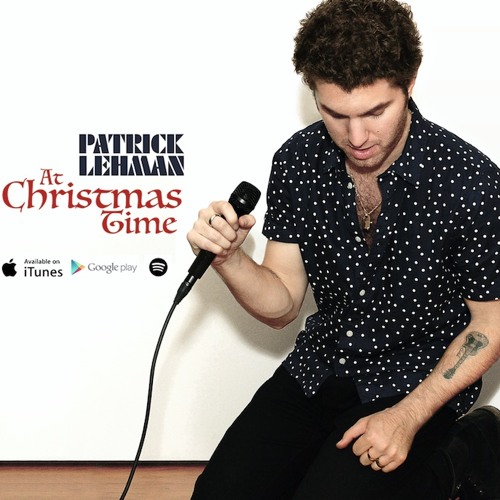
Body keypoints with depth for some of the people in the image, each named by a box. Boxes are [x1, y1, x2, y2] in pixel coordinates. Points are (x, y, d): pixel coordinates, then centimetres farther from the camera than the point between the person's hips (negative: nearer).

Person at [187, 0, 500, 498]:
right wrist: (229, 259, -23)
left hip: (420, 383, -4)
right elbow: (280, 305, -2)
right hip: (318, 369, 5)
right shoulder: (297, 162, -8)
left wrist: (408, 416, -18)